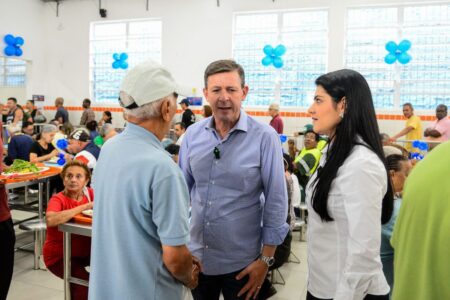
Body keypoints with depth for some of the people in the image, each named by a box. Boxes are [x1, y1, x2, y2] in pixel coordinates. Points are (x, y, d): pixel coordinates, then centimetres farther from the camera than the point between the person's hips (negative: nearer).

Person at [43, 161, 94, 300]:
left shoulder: (89, 193, -6)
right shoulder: (58, 199, -20)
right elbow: (50, 220, -40)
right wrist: (84, 207, -38)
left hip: (84, 251, 5)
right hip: (59, 255, -5)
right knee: (85, 282, -24)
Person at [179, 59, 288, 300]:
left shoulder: (264, 137, -14)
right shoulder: (193, 134, -3)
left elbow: (276, 201, -10)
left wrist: (266, 259, -9)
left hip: (240, 261, -3)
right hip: (196, 255, 4)